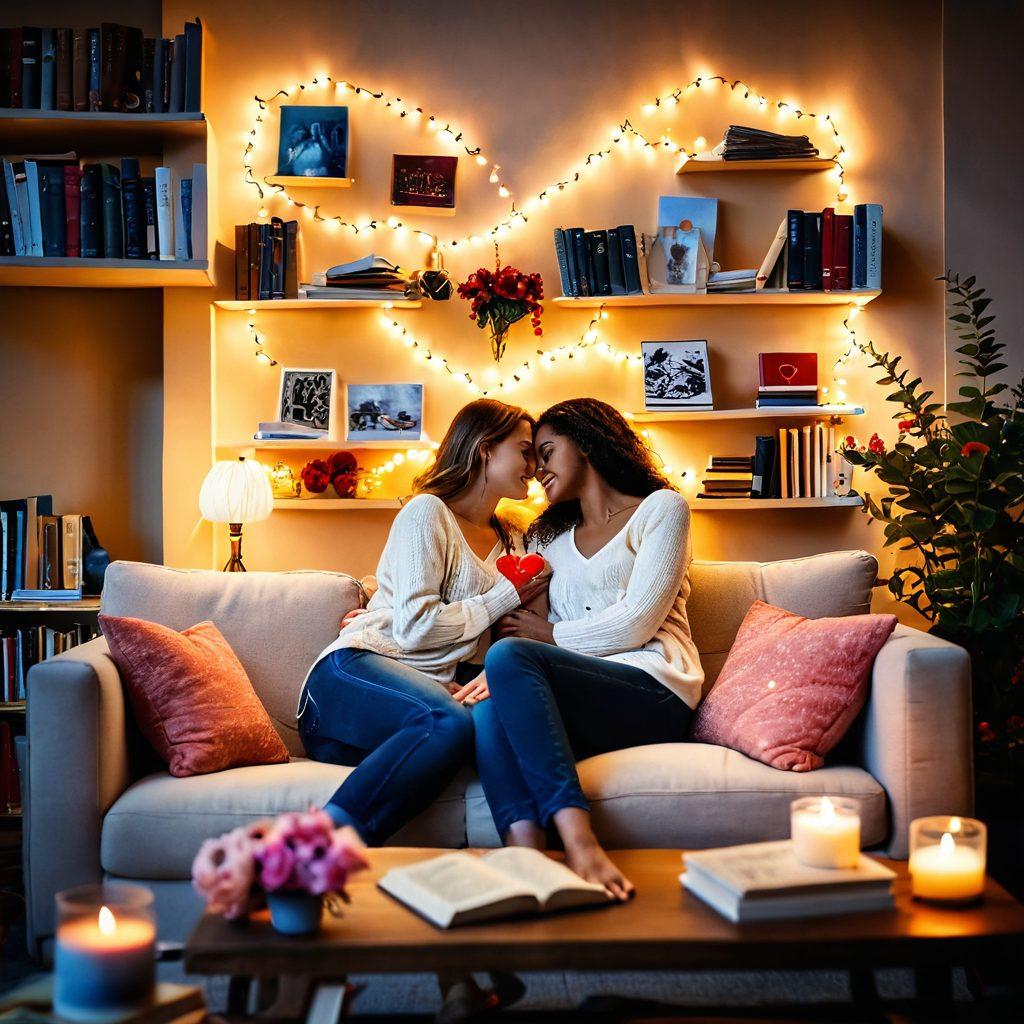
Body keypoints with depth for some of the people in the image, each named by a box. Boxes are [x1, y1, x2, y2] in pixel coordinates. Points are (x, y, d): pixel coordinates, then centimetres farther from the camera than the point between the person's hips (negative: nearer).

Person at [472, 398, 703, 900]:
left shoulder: (661, 509, 11)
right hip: (583, 692, 5)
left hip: (653, 693, -5)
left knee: (508, 657, -31)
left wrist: (552, 635, 6)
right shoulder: (550, 539, 31)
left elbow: (634, 624, -3)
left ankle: (578, 841, -47)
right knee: (486, 716, -29)